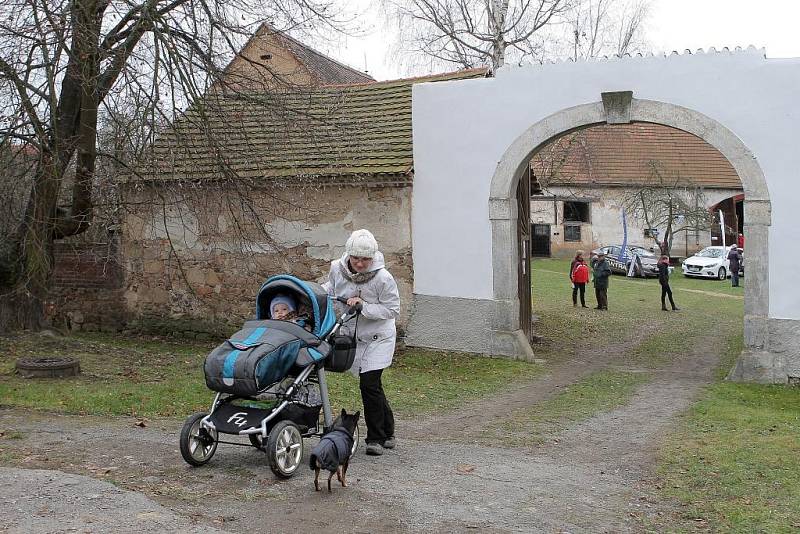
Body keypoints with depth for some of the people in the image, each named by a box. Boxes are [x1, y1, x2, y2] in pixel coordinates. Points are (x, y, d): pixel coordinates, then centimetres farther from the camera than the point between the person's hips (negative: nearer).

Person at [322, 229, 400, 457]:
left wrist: (363, 306, -26)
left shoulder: (383, 278, -23)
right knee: (373, 386, 13)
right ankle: (387, 432, 29)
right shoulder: (337, 269, -9)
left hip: (378, 338, -5)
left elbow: (392, 310, -17)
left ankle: (376, 438, 2)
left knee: (369, 384, -12)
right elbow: (330, 287, 13)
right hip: (353, 337, 5)